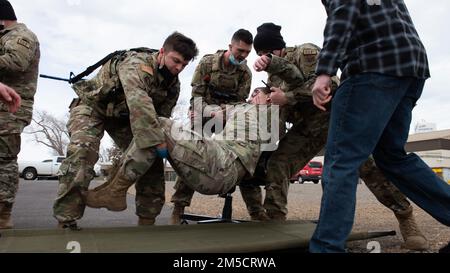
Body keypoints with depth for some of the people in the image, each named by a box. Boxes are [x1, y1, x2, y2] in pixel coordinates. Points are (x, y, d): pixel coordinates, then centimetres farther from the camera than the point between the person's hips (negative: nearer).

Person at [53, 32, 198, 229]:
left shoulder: (173, 85, -9)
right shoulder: (136, 63, -32)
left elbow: (162, 117, -5)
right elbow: (138, 102, -49)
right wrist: (157, 141, -54)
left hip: (124, 116, 6)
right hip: (93, 105, -6)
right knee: (82, 151, -32)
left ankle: (147, 220, 2)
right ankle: (65, 221, -24)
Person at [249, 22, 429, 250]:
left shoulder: (306, 52, -5)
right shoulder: (272, 75, 16)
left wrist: (287, 97, -22)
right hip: (305, 128, 6)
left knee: (366, 163, -13)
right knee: (276, 165, -12)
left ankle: (405, 218, 3)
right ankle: (275, 220, -4)